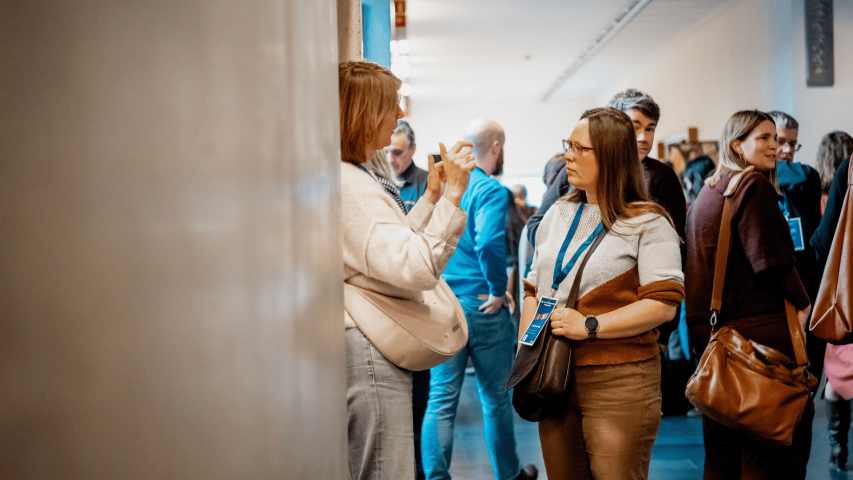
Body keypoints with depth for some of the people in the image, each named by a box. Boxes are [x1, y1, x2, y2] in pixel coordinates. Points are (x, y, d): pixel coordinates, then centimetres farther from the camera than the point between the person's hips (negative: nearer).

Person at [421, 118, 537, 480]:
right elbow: (489, 243, -28)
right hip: (483, 307, -4)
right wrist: (498, 290, -16)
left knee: (441, 399, 5)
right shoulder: (491, 191, -12)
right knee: (495, 398, 12)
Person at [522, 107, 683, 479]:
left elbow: (664, 303, -14)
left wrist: (589, 326, -20)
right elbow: (533, 289, 19)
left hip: (618, 384, -5)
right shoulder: (558, 214, 15)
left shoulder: (646, 223, -5)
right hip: (554, 379, 6)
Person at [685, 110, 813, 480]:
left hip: (709, 326, 9)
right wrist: (803, 303, -3)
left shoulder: (708, 191, 16)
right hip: (757, 325, -9)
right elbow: (772, 259, -16)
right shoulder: (754, 186, -10)